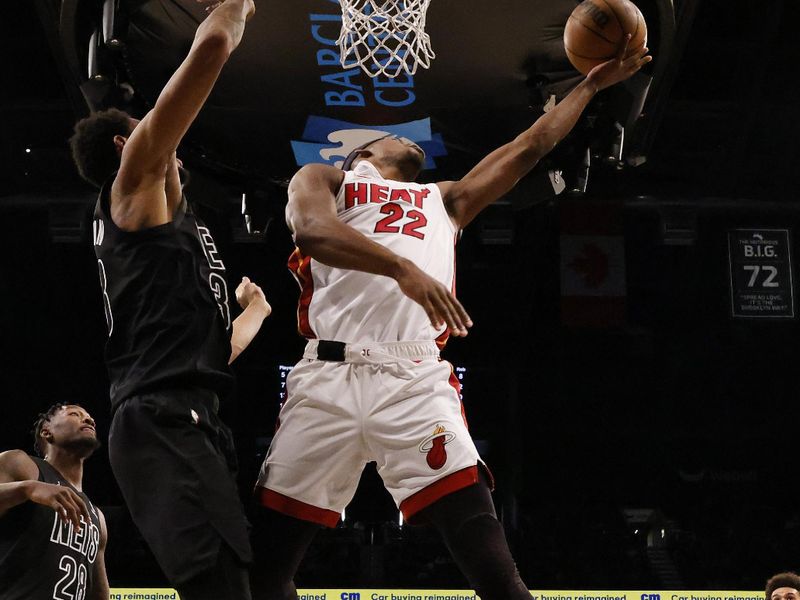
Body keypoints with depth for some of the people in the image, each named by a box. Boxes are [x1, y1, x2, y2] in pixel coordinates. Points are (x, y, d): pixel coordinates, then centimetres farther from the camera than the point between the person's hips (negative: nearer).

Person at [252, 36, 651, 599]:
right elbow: (312, 230, -4)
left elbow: (530, 148, 34)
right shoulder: (324, 178, 20)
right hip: (331, 376, -2)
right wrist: (402, 268, -19)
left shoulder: (444, 200, 34)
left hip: (417, 382, 2)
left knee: (486, 549, -14)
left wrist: (592, 82, 32)